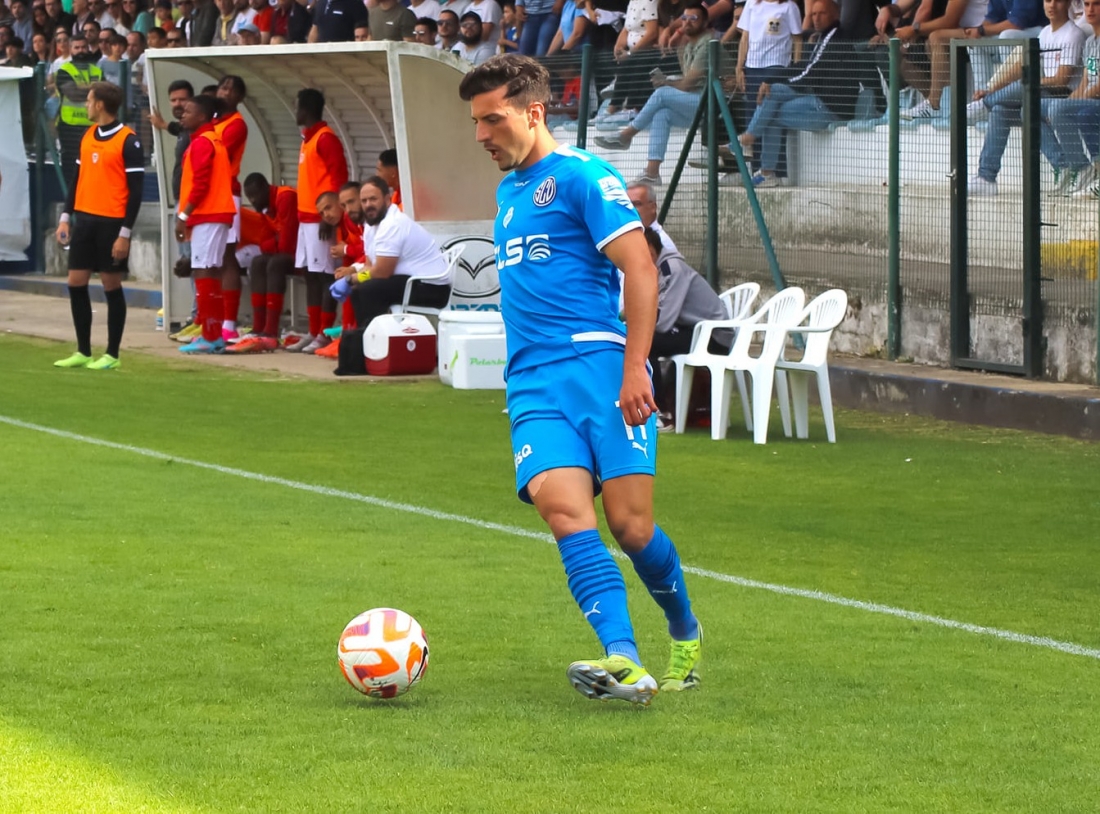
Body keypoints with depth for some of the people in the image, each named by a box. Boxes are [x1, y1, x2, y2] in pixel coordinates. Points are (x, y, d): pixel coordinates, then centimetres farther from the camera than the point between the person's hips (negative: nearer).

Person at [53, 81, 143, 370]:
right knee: (76, 283, 5)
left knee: (111, 285, 0)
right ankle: (83, 352, 14)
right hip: (84, 219, 7)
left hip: (111, 224, -7)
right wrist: (66, 217, 10)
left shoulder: (127, 141, -10)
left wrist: (125, 233, -15)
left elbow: (135, 191, -11)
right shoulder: (88, 136, 10)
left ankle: (112, 355, 7)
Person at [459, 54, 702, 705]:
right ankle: (624, 662, -30)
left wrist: (634, 370, -18)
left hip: (599, 363, -6)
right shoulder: (508, 191, 23)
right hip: (532, 383, 6)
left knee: (629, 523, -10)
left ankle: (686, 634, 19)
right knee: (563, 507, -18)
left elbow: (640, 268, -10)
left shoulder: (582, 176, -3)